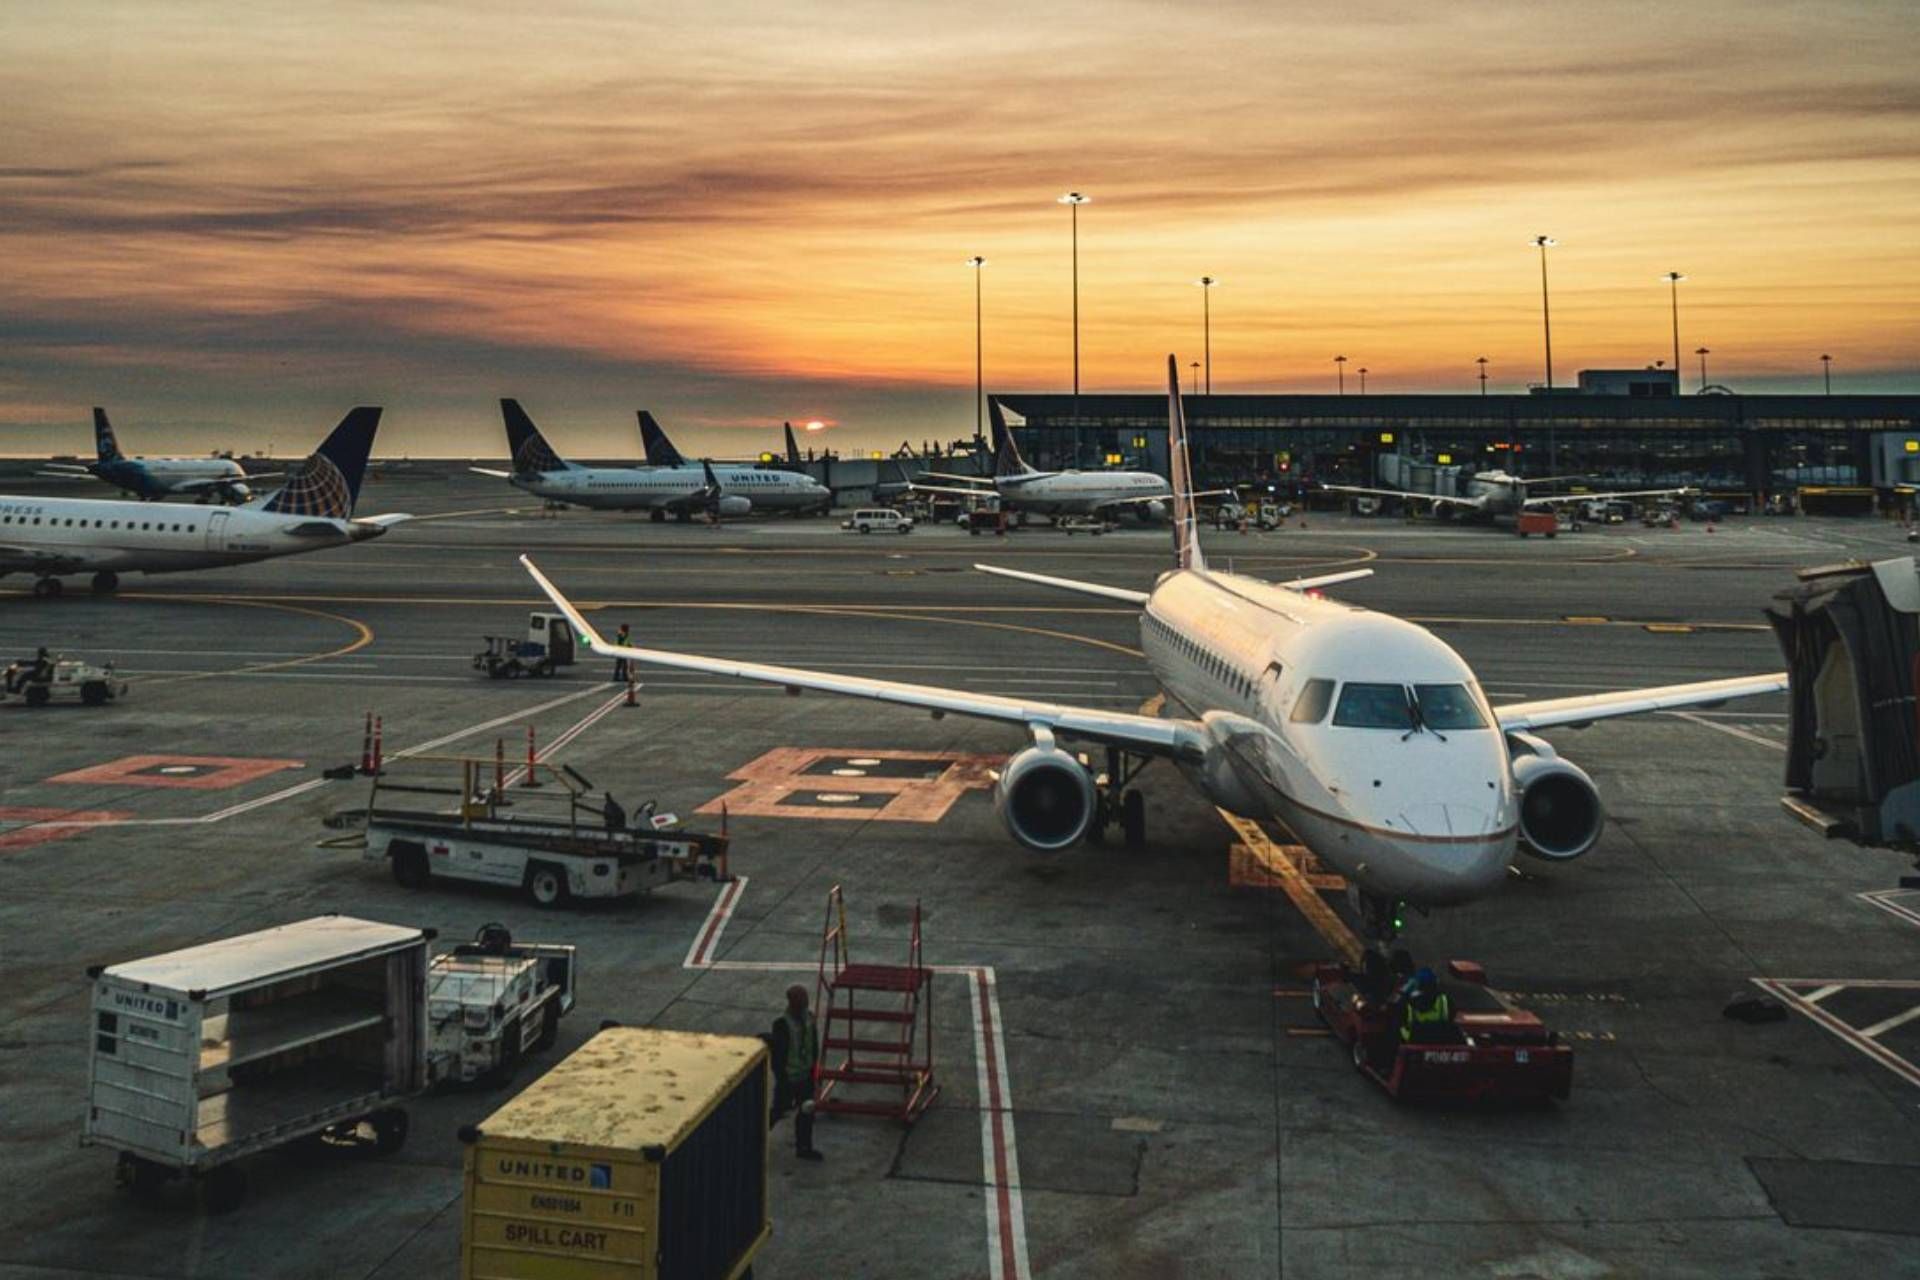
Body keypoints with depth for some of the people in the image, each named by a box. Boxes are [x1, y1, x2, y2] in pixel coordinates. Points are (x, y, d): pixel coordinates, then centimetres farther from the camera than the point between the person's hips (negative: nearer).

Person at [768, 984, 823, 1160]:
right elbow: (777, 1055, -19)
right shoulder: (782, 1024, -23)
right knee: (780, 1109, 9)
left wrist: (814, 1069, 13)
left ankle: (804, 1148, 26)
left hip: (806, 1075, 6)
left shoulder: (809, 1017, -2)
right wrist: (781, 1080, -17)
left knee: (806, 1112, 13)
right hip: (789, 1078, -6)